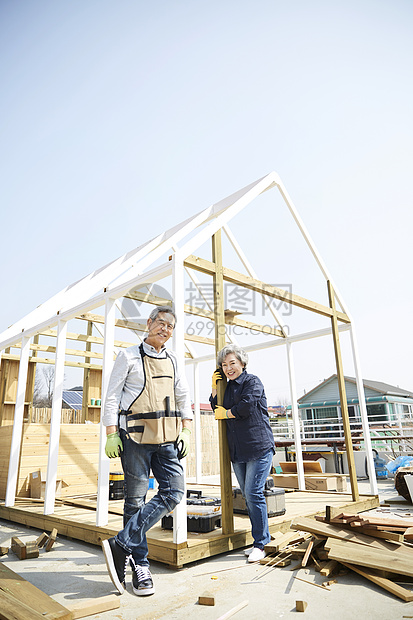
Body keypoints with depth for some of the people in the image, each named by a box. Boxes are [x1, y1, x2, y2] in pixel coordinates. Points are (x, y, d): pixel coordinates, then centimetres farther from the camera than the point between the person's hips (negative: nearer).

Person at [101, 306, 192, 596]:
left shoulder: (173, 361, 15)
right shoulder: (129, 356, 1)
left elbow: (184, 398, 18)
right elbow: (112, 396, 0)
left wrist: (186, 432, 9)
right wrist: (111, 434, -8)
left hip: (167, 438, 5)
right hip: (135, 436, -5)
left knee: (174, 492, -5)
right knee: (136, 500, 2)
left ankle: (122, 545, 4)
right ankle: (140, 565, 17)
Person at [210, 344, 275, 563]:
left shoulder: (253, 382, -5)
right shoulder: (226, 386, 15)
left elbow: (246, 407, -18)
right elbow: (217, 410, 18)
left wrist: (226, 412, -2)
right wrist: (214, 389, 7)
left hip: (259, 447, -7)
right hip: (237, 451, 7)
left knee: (253, 493, -8)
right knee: (247, 495, 12)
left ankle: (260, 544, 4)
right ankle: (262, 537, 25)